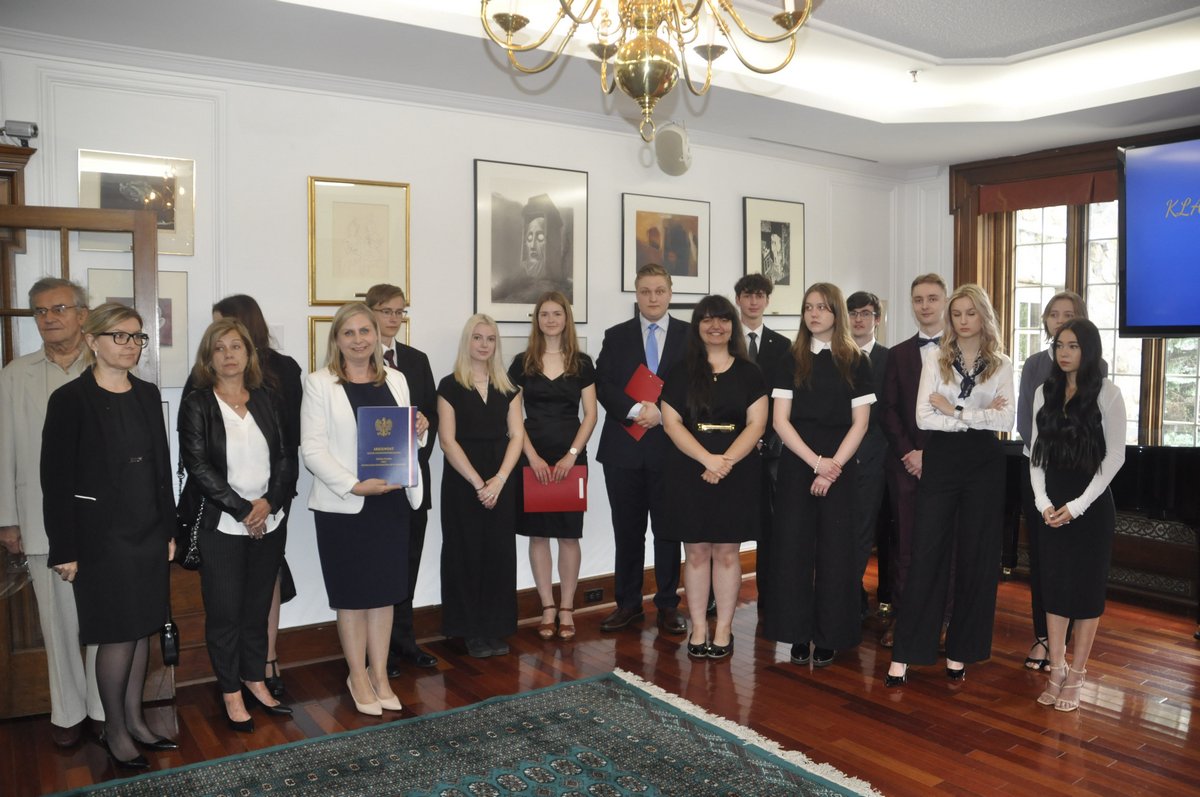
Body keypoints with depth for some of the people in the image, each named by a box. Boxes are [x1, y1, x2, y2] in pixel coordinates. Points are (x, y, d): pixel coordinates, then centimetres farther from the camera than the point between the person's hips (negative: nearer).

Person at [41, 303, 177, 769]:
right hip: (102, 537, -5)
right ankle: (115, 731, 18)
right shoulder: (71, 400, -9)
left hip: (149, 533, 5)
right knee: (118, 635, 1)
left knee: (143, 629, 12)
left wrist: (169, 529, 11)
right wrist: (64, 550, -11)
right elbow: (55, 479, -10)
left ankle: (135, 720, 26)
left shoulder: (147, 395, 7)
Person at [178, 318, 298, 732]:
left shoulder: (268, 401, 7)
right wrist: (243, 509, -14)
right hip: (220, 526, -3)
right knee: (225, 612, 4)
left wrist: (269, 502, -11)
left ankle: (255, 680, 28)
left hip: (268, 522, 3)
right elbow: (198, 467, -11)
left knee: (258, 607, 12)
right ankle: (231, 691, 20)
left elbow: (287, 457, 4)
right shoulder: (197, 405, -4)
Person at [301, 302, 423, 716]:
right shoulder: (320, 384, -5)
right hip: (343, 504, -4)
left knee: (384, 590, 11)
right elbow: (312, 449, -11)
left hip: (391, 500, 4)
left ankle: (379, 675, 25)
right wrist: (354, 485, -20)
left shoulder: (395, 380, 10)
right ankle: (358, 676, 24)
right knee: (352, 594, 7)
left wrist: (417, 431, -7)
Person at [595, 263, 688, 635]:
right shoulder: (616, 336, 8)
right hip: (624, 447, 1)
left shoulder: (690, 336, 4)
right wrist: (636, 410, -15)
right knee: (627, 530, 9)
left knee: (668, 530, 6)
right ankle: (628, 603, 20)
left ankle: (668, 605, 17)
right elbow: (603, 385, -1)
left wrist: (661, 412, -14)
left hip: (670, 447, -1)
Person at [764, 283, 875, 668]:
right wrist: (816, 461, -12)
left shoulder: (856, 362, 4)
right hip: (796, 464, 1)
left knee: (835, 549, 2)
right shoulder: (792, 361, 6)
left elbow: (859, 423, 0)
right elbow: (780, 421, -1)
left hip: (840, 467, -1)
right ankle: (798, 634, 12)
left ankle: (829, 636, 14)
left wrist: (833, 467, -11)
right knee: (793, 546, 1)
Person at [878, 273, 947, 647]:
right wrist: (908, 452, -7)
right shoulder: (897, 354, 12)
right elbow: (887, 410, 6)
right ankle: (898, 616, 10)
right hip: (905, 462, 1)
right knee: (903, 543, 3)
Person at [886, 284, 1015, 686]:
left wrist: (954, 409, -9)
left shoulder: (1001, 365, 5)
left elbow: (1006, 419, -8)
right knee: (927, 554, -2)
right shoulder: (934, 357, 3)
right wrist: (978, 417, -9)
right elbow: (923, 417, -7)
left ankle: (960, 652, 19)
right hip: (941, 461, -1)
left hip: (984, 465, 1)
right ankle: (904, 653, 3)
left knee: (976, 557, 6)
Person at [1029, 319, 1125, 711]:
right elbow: (1035, 452, 7)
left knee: (1086, 589, 3)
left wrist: (1078, 505, -13)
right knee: (1053, 586, 6)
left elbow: (1115, 456, -7)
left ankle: (1075, 678, 11)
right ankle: (1056, 673, 14)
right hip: (1051, 506, 4)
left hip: (1091, 506, -4)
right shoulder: (1045, 392, 8)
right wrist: (1043, 502, -5)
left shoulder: (1107, 393, -5)